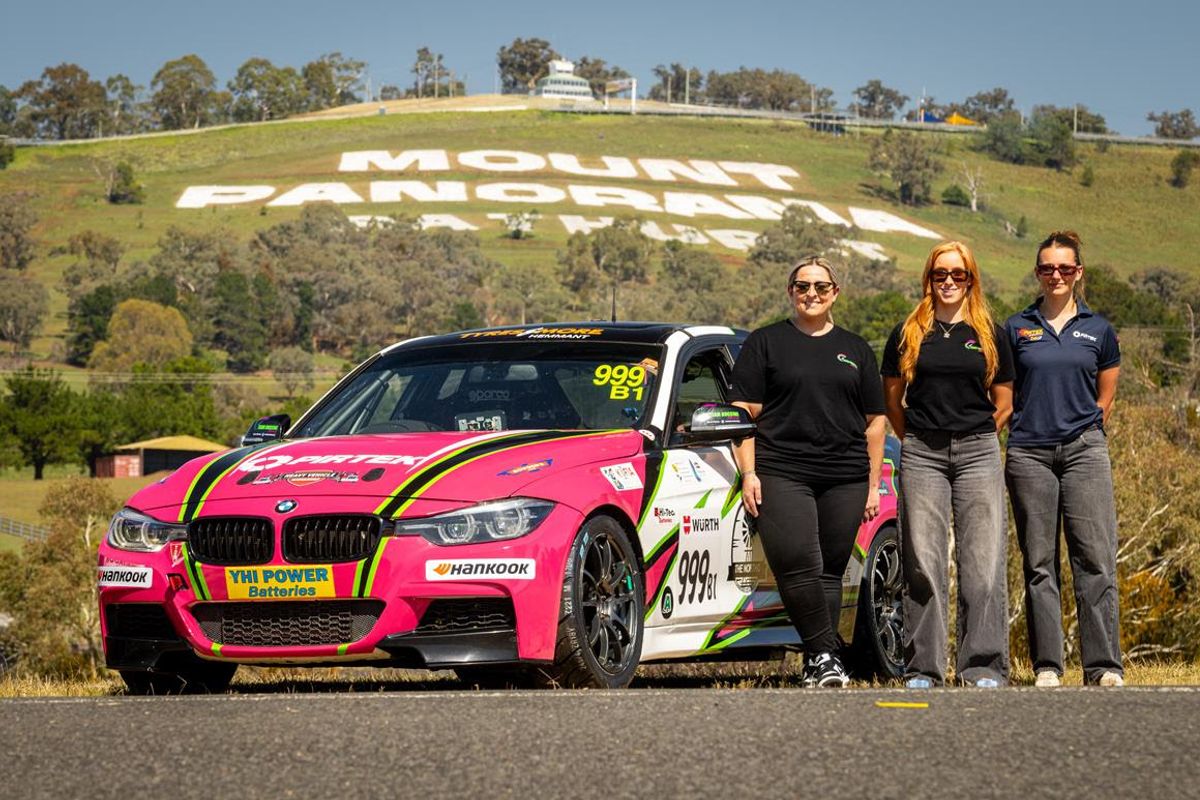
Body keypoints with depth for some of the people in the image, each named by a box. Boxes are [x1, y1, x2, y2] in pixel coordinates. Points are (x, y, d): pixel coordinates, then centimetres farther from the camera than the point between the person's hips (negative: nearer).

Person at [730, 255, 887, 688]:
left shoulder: (855, 350, 18)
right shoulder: (765, 343, 10)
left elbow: (874, 421, 19)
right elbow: (745, 413, 5)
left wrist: (873, 484, 12)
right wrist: (748, 474, -5)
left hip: (845, 479, 3)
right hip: (782, 474, -3)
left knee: (830, 571, 1)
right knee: (798, 566, -17)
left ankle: (817, 664, 6)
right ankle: (823, 655, -13)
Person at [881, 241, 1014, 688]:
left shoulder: (989, 334, 8)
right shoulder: (908, 334, 8)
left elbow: (1004, 403, 13)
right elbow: (891, 399, 14)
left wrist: (975, 439, 9)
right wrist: (918, 439, 10)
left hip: (978, 454, 0)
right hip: (922, 456, 0)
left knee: (983, 561, -5)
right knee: (923, 563, 0)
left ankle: (983, 667, -2)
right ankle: (924, 668, 5)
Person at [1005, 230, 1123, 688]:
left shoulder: (1098, 330, 9)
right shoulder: (1017, 328, 8)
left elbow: (1105, 398, 16)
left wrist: (1082, 431, 8)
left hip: (1084, 450, -1)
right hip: (1029, 455, 1)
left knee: (1095, 557, -8)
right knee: (1039, 562, 2)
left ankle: (1103, 665, -8)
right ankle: (1047, 665, 6)